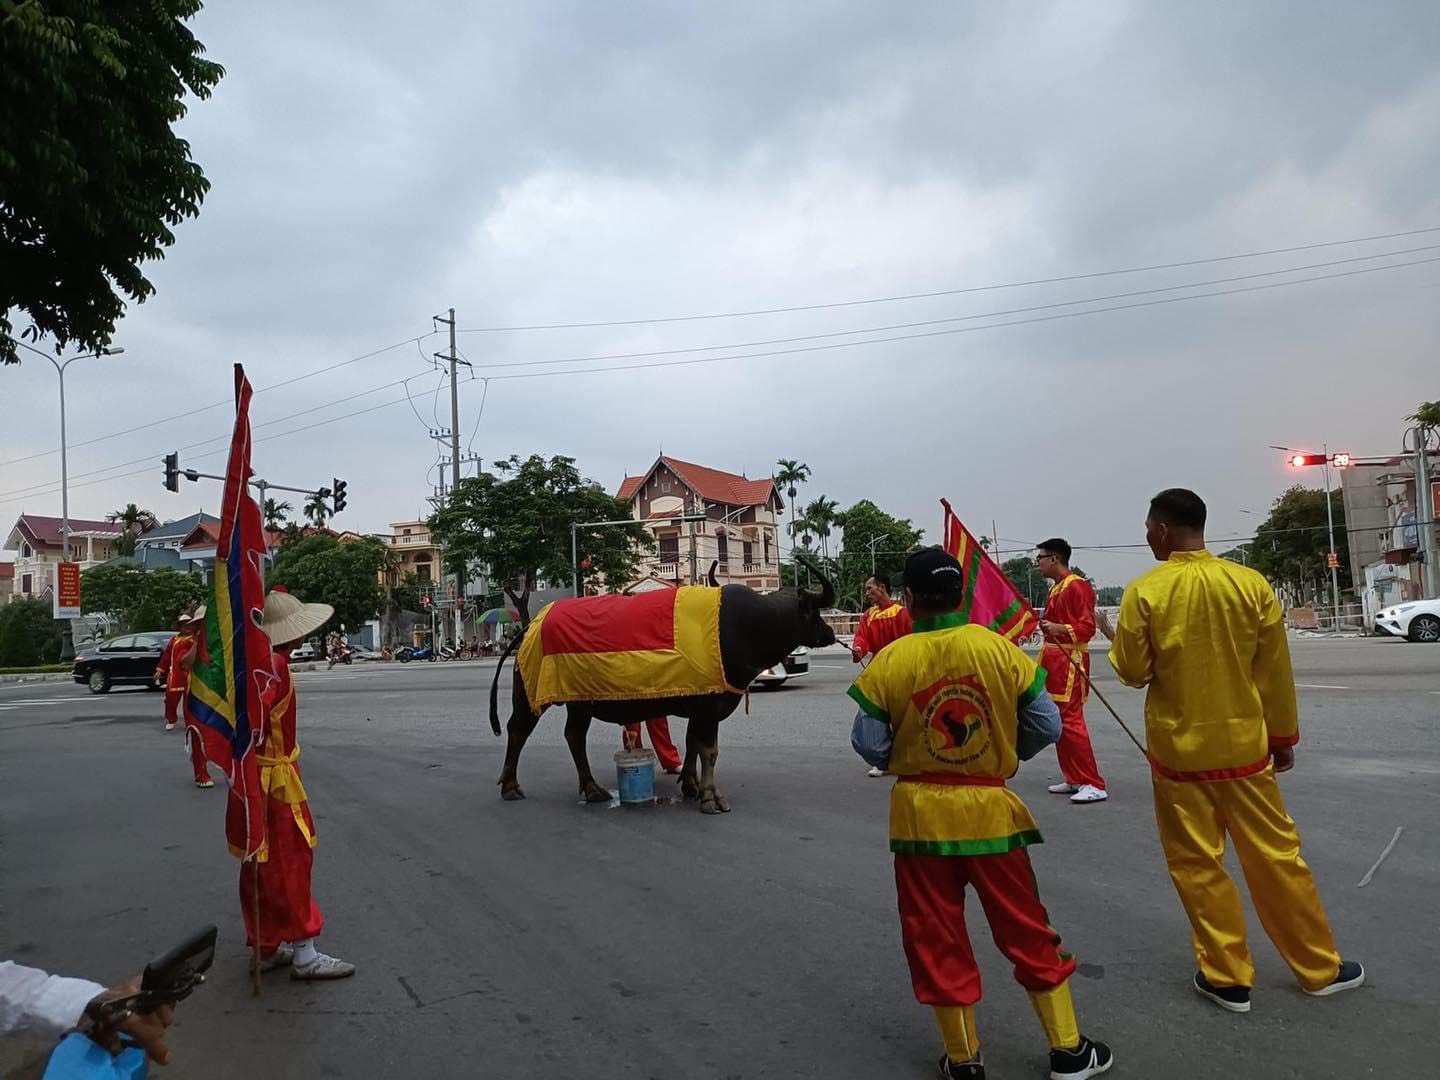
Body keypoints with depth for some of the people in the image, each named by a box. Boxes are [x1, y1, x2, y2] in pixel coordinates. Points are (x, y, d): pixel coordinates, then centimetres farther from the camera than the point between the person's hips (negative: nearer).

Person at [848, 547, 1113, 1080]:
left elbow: (868, 744, -6)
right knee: (1027, 932, 16)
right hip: (989, 809, 1)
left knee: (936, 940, 14)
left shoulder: (891, 661, -11)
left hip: (920, 813, -1)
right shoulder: (1000, 649, -8)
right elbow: (1047, 726, -3)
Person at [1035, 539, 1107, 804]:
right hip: (1054, 659, 10)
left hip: (1070, 660, -10)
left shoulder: (1077, 586, -13)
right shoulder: (1055, 587, 18)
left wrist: (1059, 629, -30)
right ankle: (1073, 779, 19)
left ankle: (1094, 785, -9)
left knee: (1070, 721, -12)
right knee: (1058, 722, 11)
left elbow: (1087, 628, -18)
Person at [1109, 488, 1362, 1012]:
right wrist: (1283, 737, 13)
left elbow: (1132, 672, -7)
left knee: (1198, 865, 9)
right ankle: (1321, 968, 27)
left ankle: (1227, 977, 18)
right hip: (1244, 744, 3)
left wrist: (1120, 646, 13)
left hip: (1180, 749, -3)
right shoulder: (1252, 584, -5)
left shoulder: (1144, 592, -13)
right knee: (1276, 854, 15)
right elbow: (1276, 673, 2)